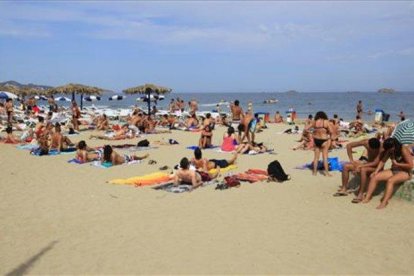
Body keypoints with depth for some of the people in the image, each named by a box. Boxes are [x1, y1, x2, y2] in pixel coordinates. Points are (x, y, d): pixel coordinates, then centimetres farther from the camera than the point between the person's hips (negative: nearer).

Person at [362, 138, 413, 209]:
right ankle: (367, 198, -18)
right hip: (393, 171, 7)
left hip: (405, 172, -7)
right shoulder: (390, 151, 4)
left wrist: (397, 164, -16)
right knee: (374, 177, -12)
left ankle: (384, 202, -46)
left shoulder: (404, 150, -17)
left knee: (390, 180, -37)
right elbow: (383, 161, 5)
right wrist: (376, 171, -7)